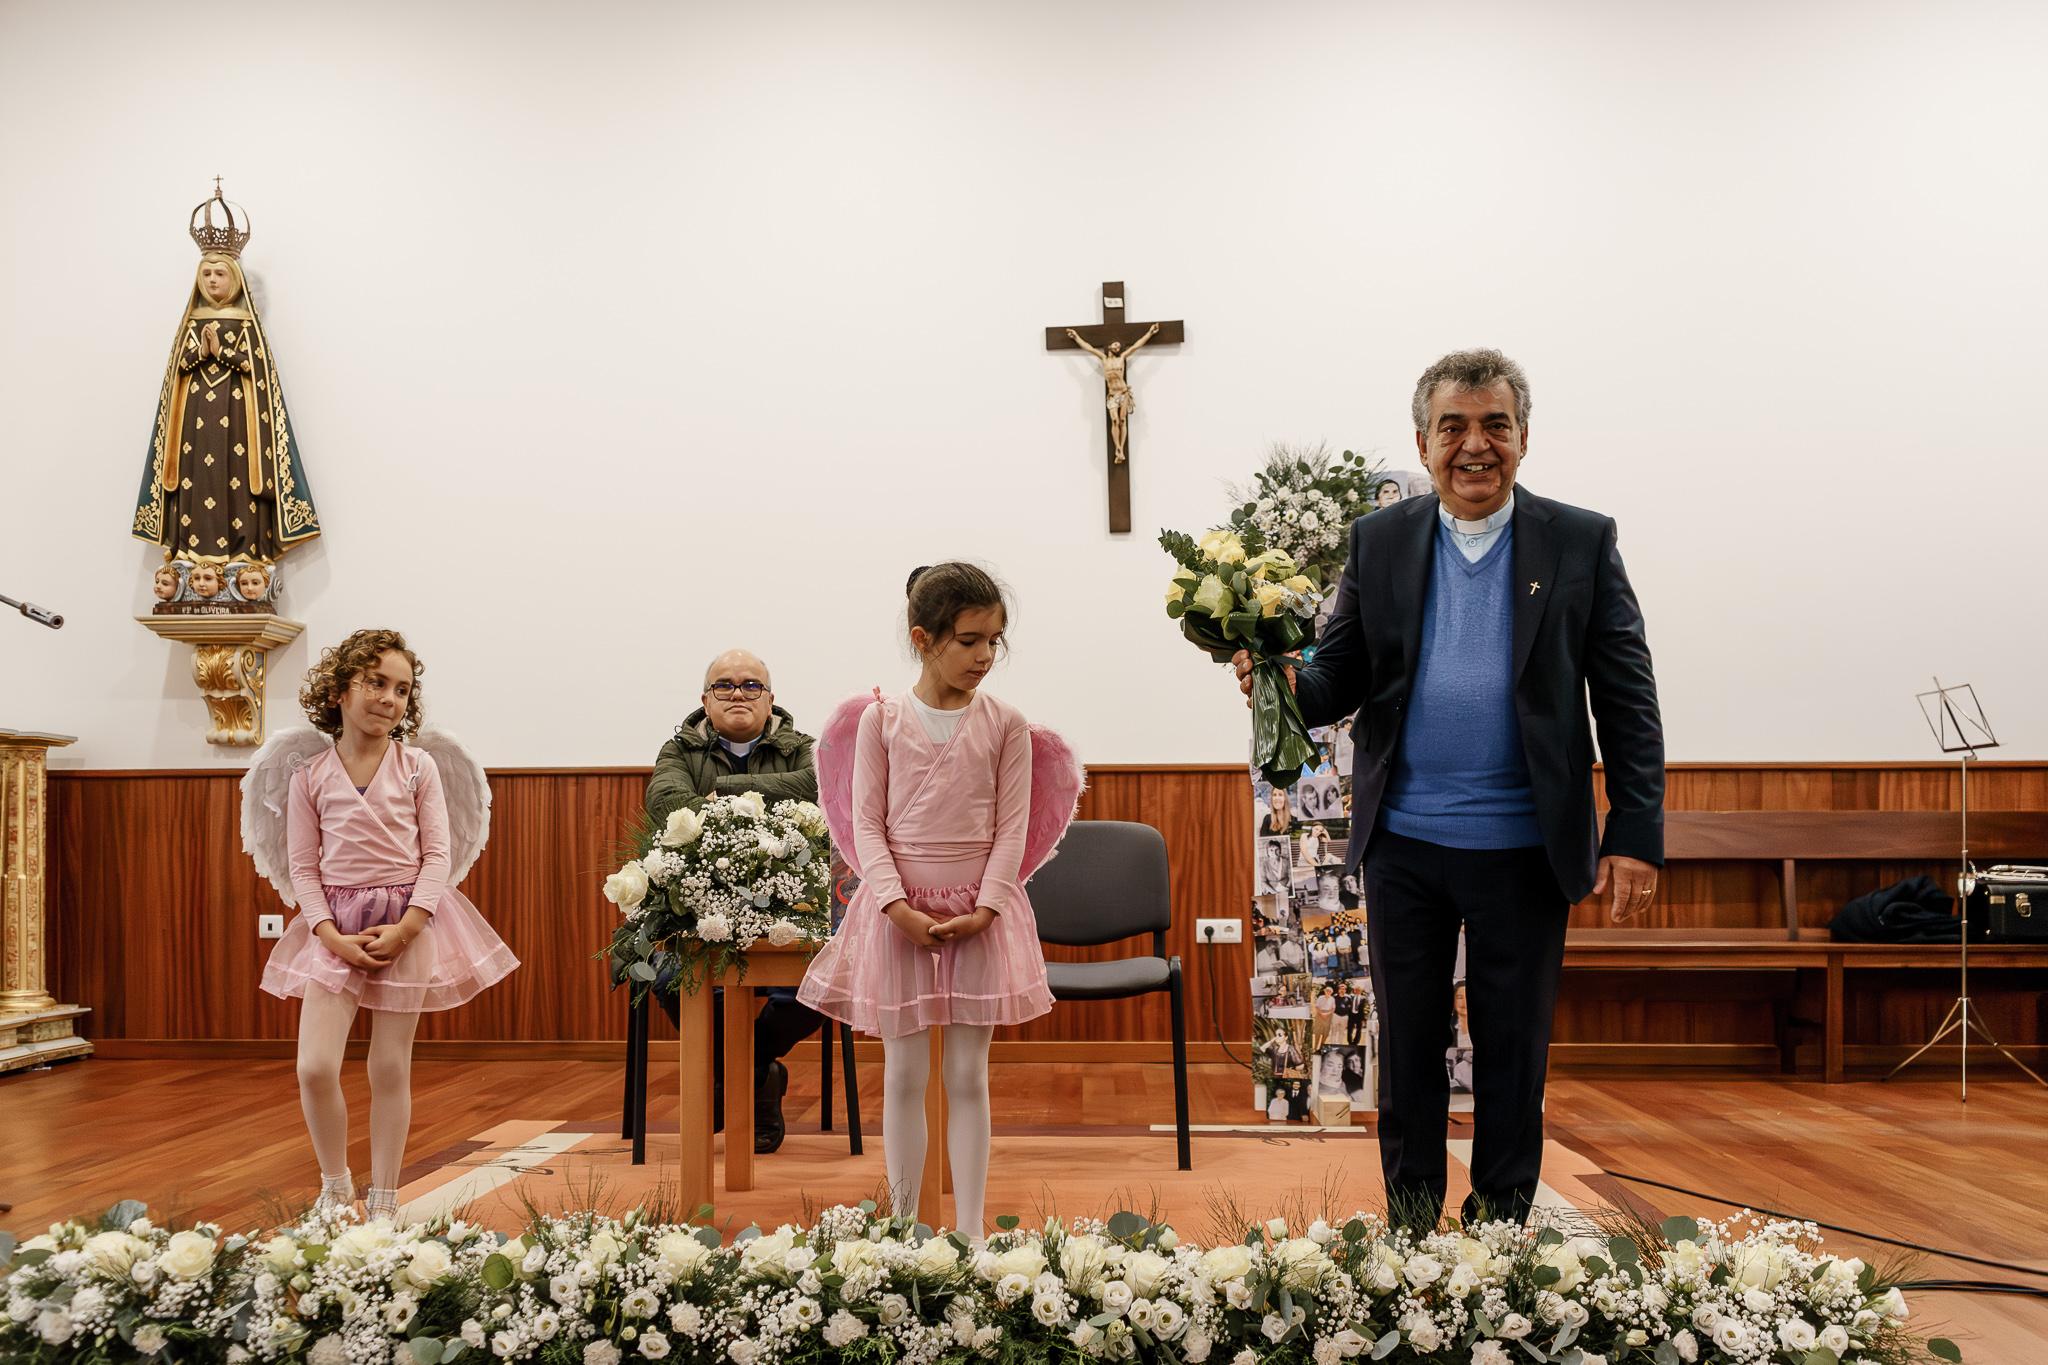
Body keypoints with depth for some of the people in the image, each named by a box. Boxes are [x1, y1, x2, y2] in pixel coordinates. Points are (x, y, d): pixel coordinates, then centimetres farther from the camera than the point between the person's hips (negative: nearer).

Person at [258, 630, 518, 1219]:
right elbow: (303, 866, 2)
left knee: (390, 1069, 5)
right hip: (336, 929, 1)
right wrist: (331, 934, -10)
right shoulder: (311, 777, 2)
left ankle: (382, 1202, 18)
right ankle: (335, 1185, 16)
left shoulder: (418, 767, 0)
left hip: (407, 924, 0)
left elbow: (437, 854, -2)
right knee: (315, 1066, -8)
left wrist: (406, 926, -13)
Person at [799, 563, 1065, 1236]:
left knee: (968, 1078, 6)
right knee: (903, 1075, 7)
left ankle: (970, 1232, 15)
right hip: (900, 910, 0)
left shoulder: (1005, 724, -1)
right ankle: (905, 1225, 20)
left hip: (979, 913, 0)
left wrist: (983, 910, -13)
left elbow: (1013, 827, -2)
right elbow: (867, 824, -3)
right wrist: (899, 907, -14)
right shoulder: (881, 720, -2)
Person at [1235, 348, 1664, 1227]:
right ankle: (1411, 1229, 29)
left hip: (1523, 849, -1)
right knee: (1407, 1047, 12)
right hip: (1404, 842, 2)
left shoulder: (1582, 543, 0)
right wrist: (1285, 687, -19)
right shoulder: (1379, 541, 5)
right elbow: (1343, 676, 4)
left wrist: (1636, 837, -8)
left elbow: (1628, 702, -1)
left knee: (1513, 1054, 11)